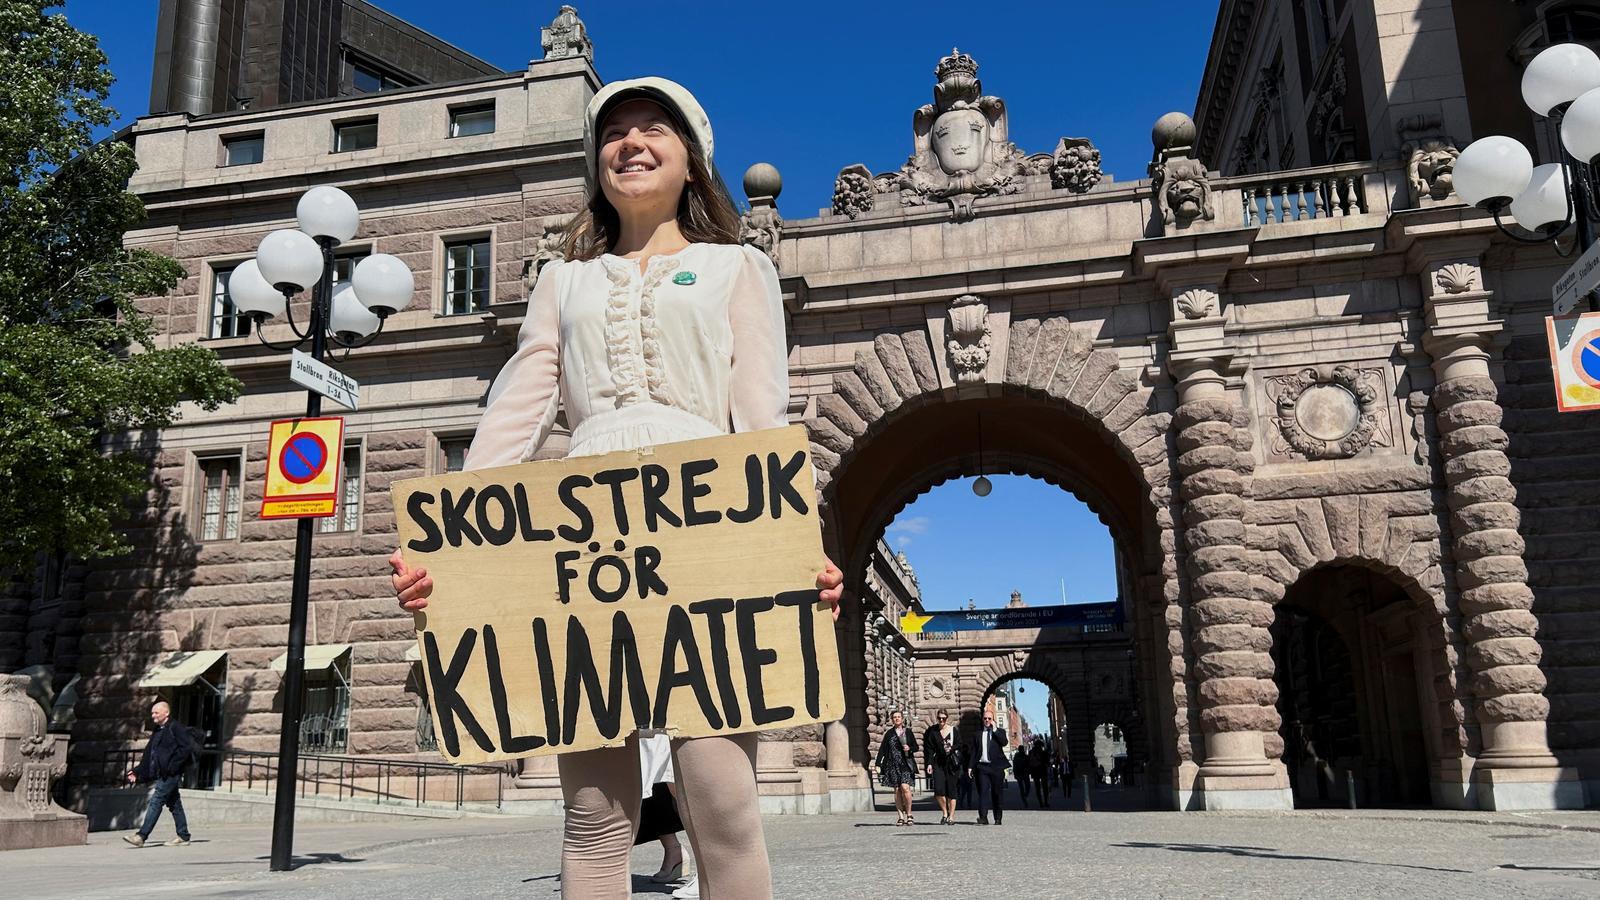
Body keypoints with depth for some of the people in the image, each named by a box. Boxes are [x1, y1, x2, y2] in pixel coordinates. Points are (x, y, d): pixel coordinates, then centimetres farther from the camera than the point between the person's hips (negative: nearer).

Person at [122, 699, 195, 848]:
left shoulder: (176, 728, -9)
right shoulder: (158, 732, 18)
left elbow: (187, 748, -17)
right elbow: (148, 756, 20)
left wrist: (173, 766, -19)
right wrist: (136, 772, 11)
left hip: (170, 775, -9)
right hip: (162, 775, 9)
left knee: (156, 802, -11)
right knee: (174, 804, 10)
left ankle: (141, 836, -12)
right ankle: (183, 837, 14)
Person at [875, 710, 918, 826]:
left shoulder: (908, 732, 9)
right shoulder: (889, 733, 9)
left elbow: (916, 747, 13)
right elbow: (882, 749, 7)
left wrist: (909, 748, -9)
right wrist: (878, 764, -1)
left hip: (906, 764, -2)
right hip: (893, 765, 2)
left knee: (905, 787, -16)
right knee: (897, 790, 2)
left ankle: (909, 814, -1)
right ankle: (901, 816, 9)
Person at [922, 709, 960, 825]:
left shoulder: (953, 730, 3)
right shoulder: (933, 731, 5)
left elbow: (959, 745, 6)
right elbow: (929, 749, 5)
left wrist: (951, 748, -14)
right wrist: (929, 763, -3)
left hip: (951, 763, -1)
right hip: (938, 763, 1)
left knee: (951, 790, 0)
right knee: (938, 789, -11)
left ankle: (951, 817, 10)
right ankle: (944, 813, 11)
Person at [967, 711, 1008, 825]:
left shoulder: (999, 732, 12)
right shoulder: (978, 735, 16)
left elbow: (1004, 742, -10)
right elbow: (973, 752, 13)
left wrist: (994, 729, -8)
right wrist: (970, 766, 4)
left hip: (996, 767, -1)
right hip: (982, 766, 1)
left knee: (997, 793, 5)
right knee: (983, 791, -11)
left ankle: (998, 818, 13)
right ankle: (983, 817, -18)